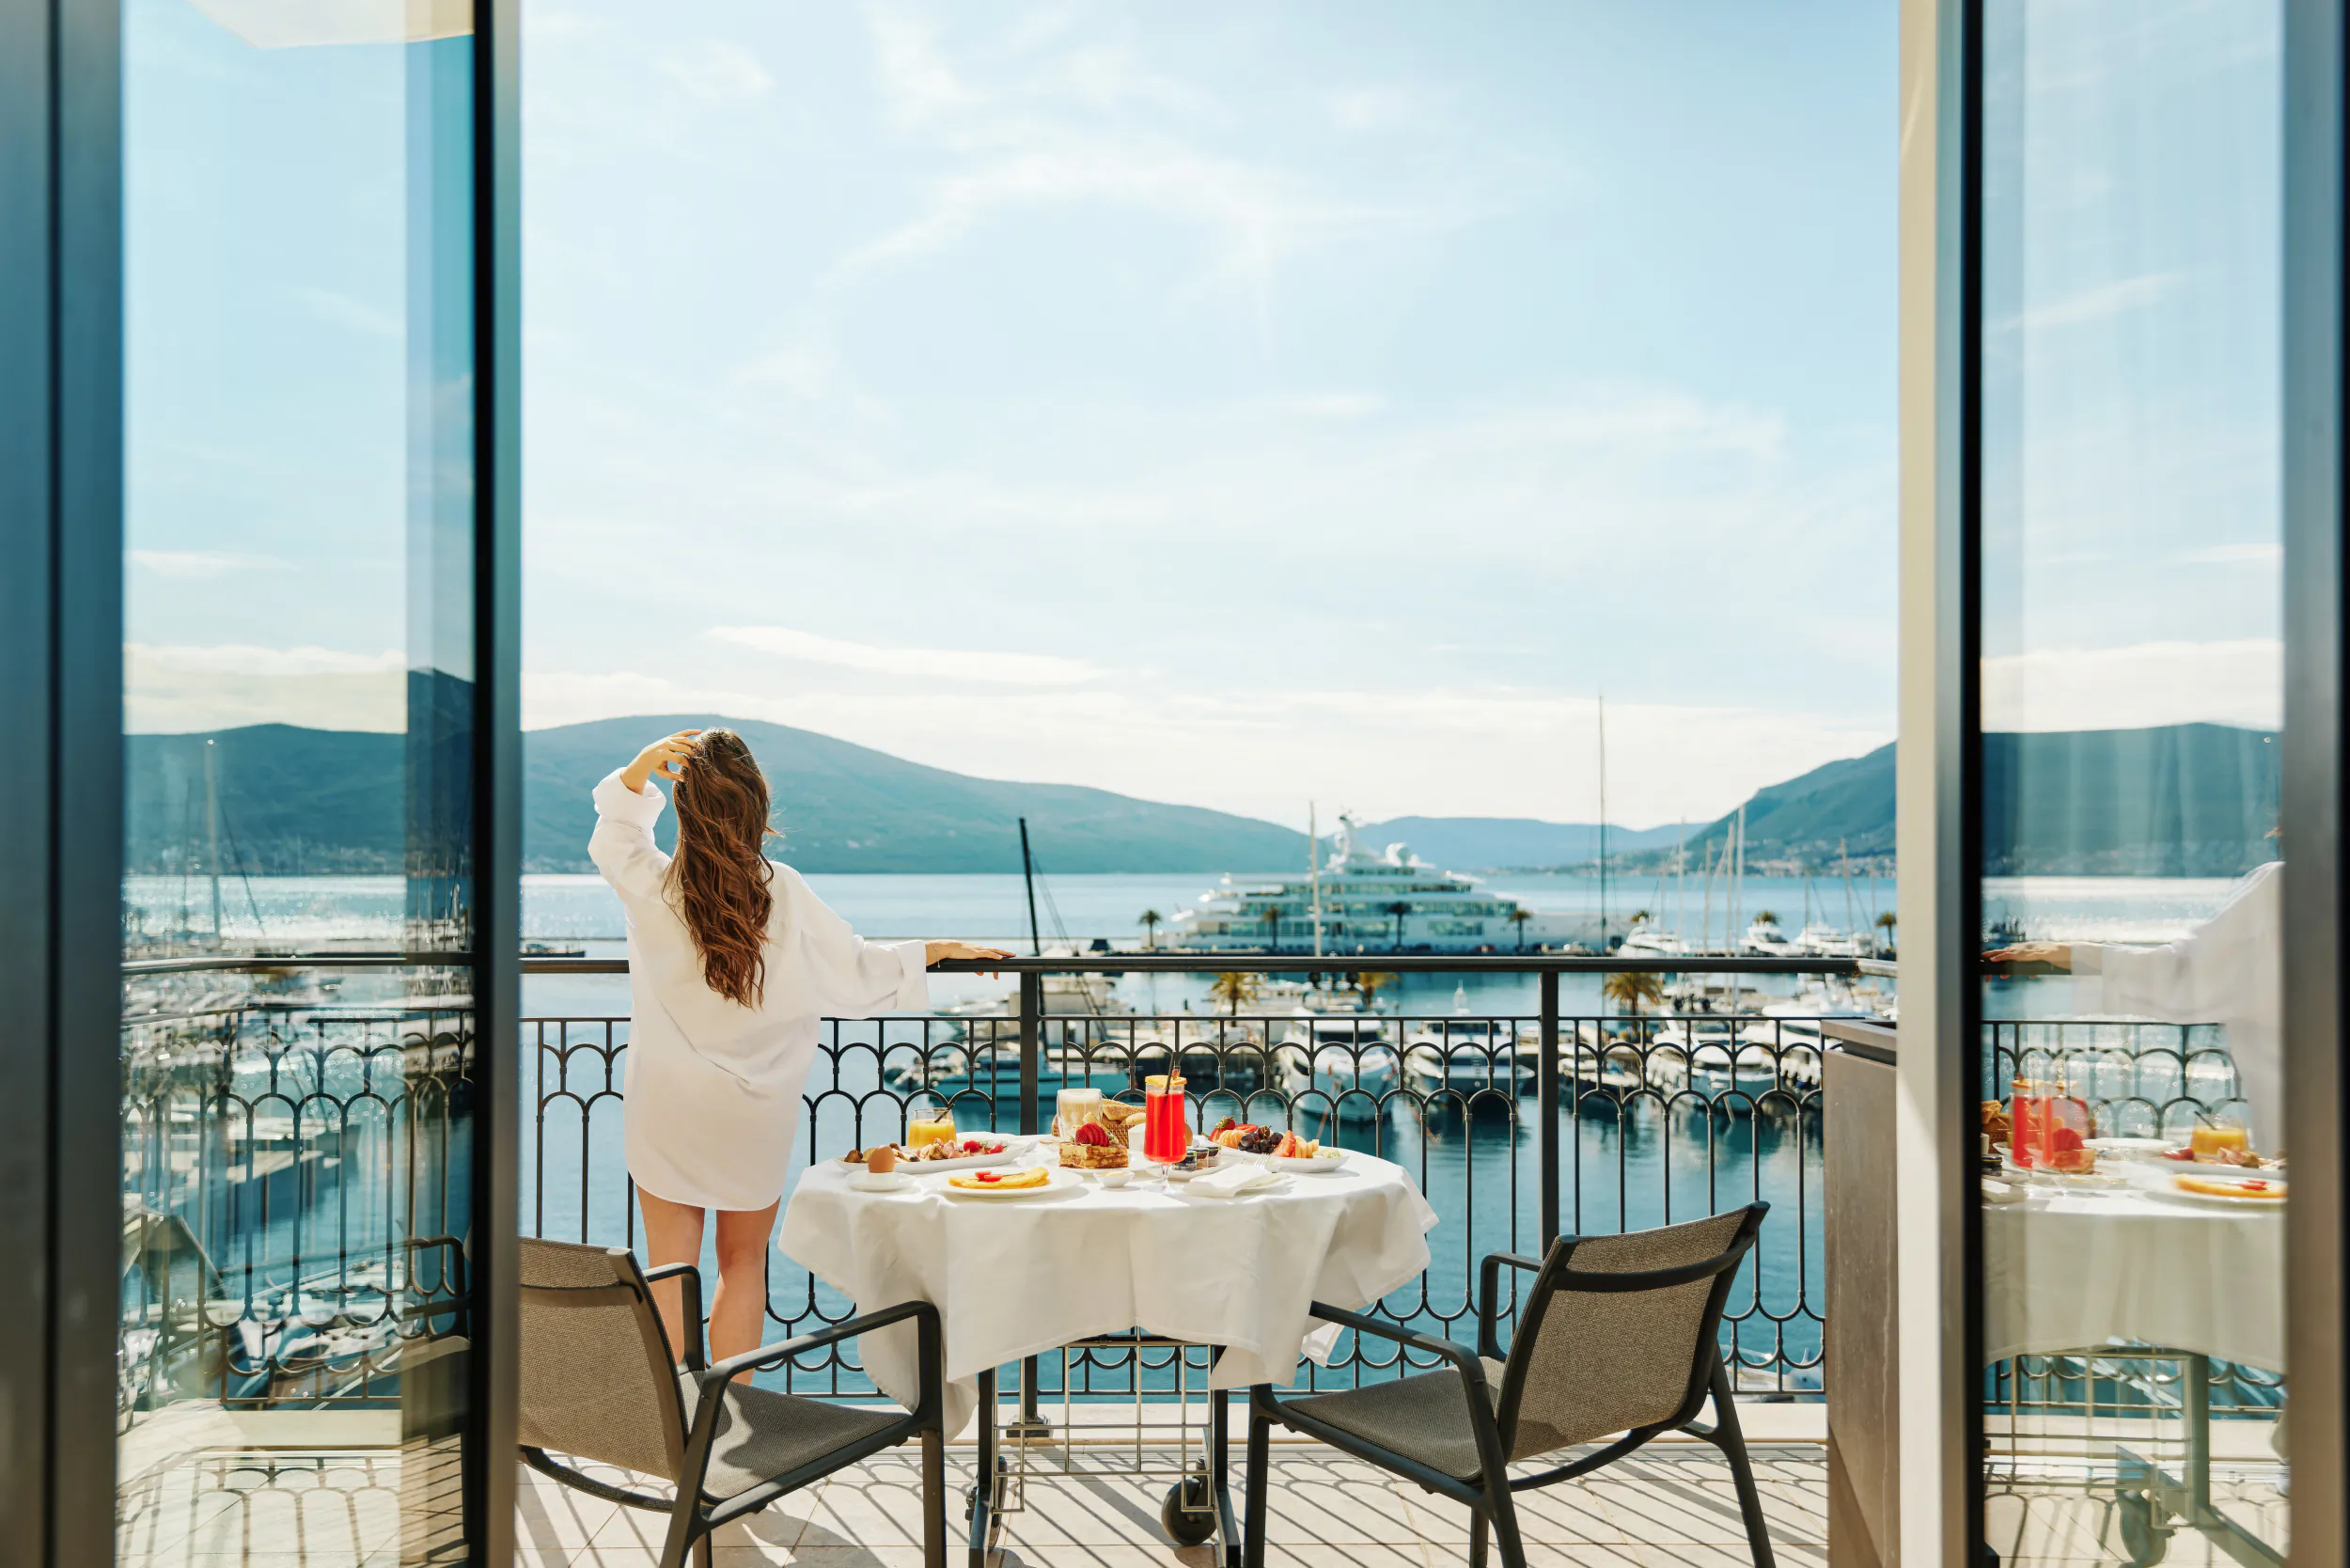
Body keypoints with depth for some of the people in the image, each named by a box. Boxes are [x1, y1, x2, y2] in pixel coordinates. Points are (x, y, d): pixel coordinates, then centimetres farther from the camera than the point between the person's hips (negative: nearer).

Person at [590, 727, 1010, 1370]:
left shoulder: (653, 889, -15)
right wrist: (944, 948, 7)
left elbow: (611, 835, 6)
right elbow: (856, 968, -6)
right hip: (754, 1115, 0)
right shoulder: (783, 893, -15)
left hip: (666, 1109, 0)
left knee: (670, 1274, 11)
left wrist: (642, 765, -10)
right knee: (743, 1265, 17)